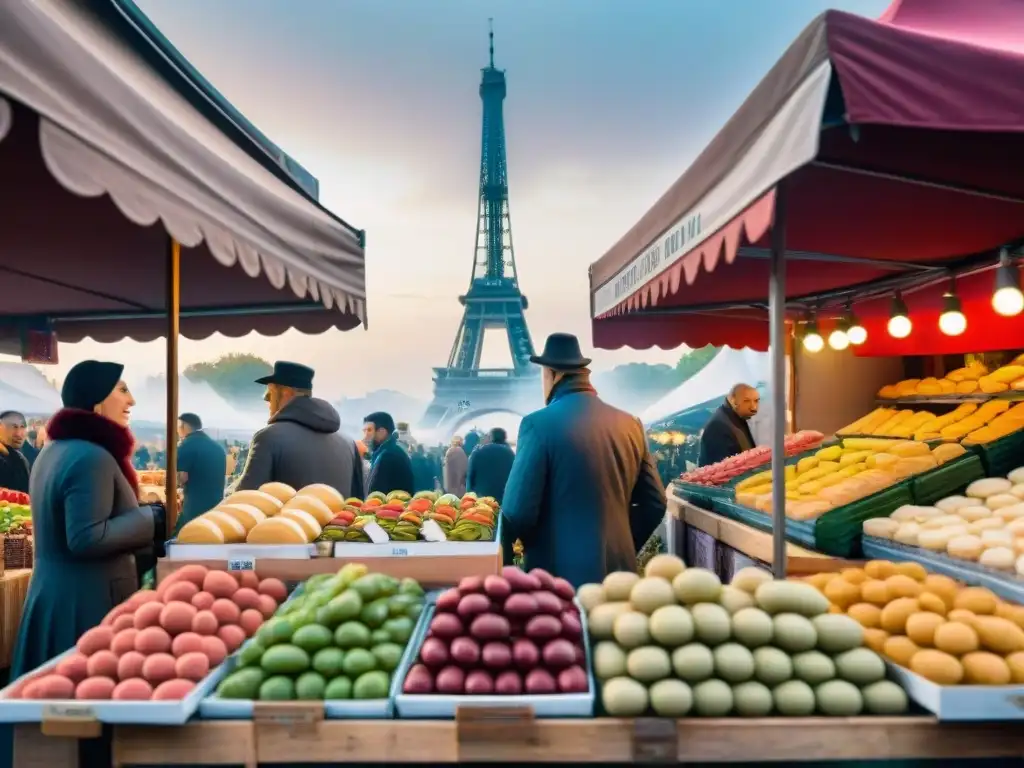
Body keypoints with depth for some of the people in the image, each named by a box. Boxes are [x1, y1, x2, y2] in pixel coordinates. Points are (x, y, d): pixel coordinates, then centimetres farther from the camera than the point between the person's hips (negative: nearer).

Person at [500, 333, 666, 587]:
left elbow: (518, 511, -16)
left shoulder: (539, 423, -12)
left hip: (561, 572, -5)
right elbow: (655, 504, 7)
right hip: (617, 571, 5)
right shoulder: (630, 424, 4)